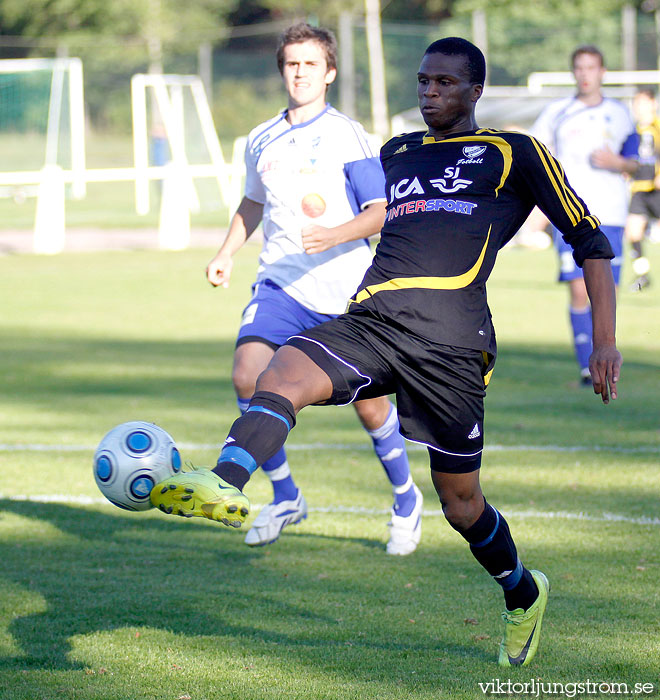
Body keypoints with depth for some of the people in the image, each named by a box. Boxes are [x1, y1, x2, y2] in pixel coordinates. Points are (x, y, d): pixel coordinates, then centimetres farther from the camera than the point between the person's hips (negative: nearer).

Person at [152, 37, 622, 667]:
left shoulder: (515, 154, 11)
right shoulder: (397, 153, 25)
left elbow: (590, 243, 10)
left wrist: (604, 342, 3)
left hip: (451, 340, -4)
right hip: (370, 321, 4)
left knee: (460, 504, 3)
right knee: (280, 376, -28)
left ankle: (524, 595, 32)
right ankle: (223, 487, -54)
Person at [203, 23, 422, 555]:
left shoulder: (348, 137, -5)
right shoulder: (262, 141, 11)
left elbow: (382, 212, -8)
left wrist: (335, 236, -24)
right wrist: (226, 255, 15)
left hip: (345, 291, -3)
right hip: (280, 285, 4)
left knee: (369, 404, 1)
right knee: (247, 376, -18)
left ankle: (406, 501, 27)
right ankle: (285, 499, -1)